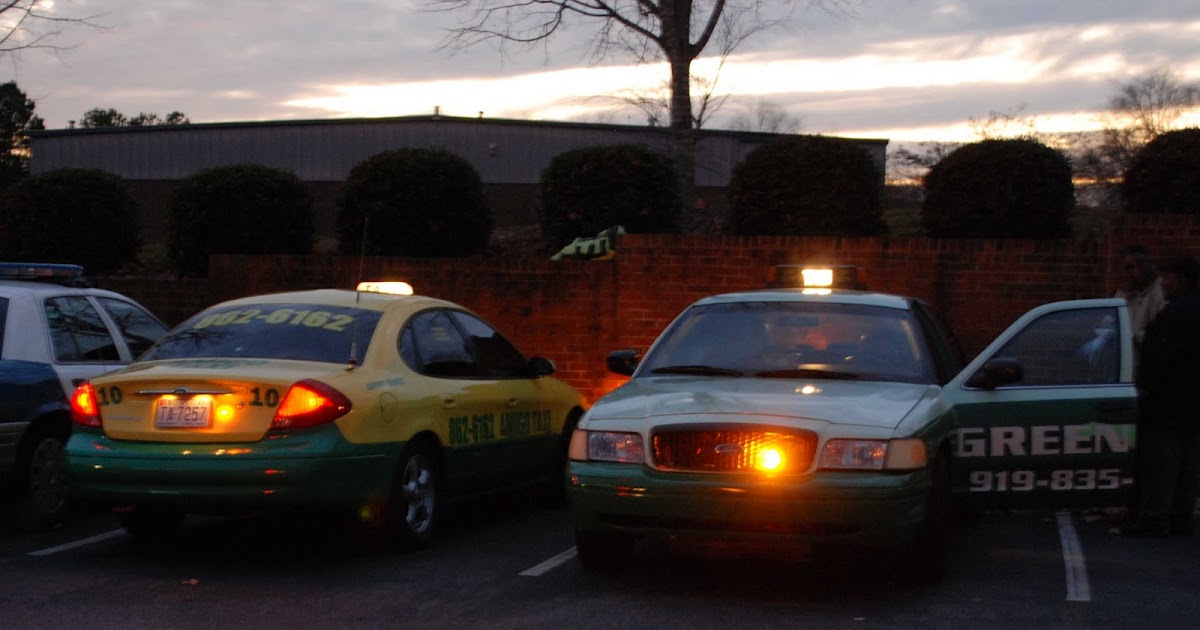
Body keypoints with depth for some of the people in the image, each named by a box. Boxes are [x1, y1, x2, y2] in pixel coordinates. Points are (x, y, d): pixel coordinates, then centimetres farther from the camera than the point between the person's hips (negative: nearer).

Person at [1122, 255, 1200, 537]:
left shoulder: (1177, 313, -18)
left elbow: (1160, 357, -22)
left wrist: (1146, 385, -11)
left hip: (1167, 404, -10)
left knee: (1159, 461, -8)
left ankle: (1154, 519, -8)